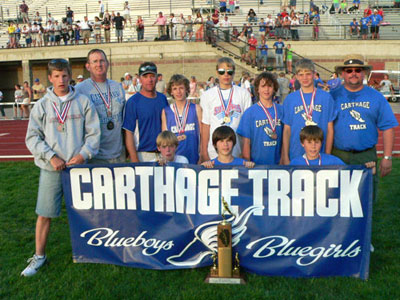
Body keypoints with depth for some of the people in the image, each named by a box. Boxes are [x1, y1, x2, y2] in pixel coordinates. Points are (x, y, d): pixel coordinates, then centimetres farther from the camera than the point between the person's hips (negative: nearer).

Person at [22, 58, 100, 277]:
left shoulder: (83, 102, 1)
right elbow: (32, 137, 1)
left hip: (78, 165, 0)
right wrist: (50, 156, -10)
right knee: (44, 213, 4)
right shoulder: (42, 105, 2)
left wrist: (83, 154, -12)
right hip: (51, 168, 0)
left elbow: (93, 132, 1)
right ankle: (39, 256, 20)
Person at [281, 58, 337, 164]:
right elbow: (287, 130, 3)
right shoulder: (290, 99, 4)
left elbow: (330, 129, 2)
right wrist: (285, 157, -1)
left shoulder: (326, 97, 2)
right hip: (295, 155, 1)